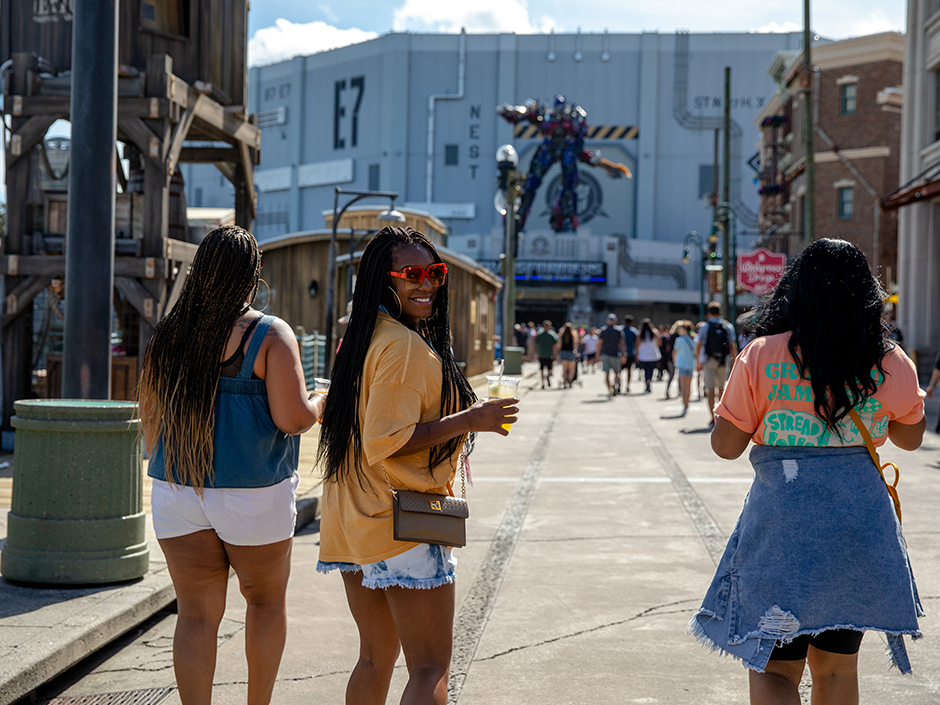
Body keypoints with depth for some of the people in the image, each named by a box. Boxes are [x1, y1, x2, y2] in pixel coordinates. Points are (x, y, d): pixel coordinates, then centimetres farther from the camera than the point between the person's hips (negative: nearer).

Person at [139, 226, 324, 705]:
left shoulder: (167, 337, 4)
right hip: (252, 497, -3)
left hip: (177, 494, 3)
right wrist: (321, 403, 3)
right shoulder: (270, 335, -10)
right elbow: (292, 418, -17)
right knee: (265, 599, 19)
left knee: (196, 615, 6)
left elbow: (150, 426, 9)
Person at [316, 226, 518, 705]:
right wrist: (469, 420, -19)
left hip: (353, 522, 9)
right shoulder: (406, 347, -17)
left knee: (376, 657, 19)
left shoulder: (361, 341, 13)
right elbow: (385, 442, -23)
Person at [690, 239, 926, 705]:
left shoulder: (761, 356, -7)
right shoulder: (890, 362, -1)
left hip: (782, 525, -3)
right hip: (861, 523, 3)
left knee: (773, 668, 4)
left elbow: (725, 445, -3)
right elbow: (910, 437, 15)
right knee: (837, 667, 18)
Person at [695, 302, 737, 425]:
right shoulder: (728, 326, 2)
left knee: (710, 389, -2)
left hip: (709, 361, -2)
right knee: (721, 387, 19)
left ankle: (712, 418, -7)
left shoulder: (705, 327, -2)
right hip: (723, 361, 2)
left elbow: (698, 346, -2)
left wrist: (698, 362, 7)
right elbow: (732, 346, -1)